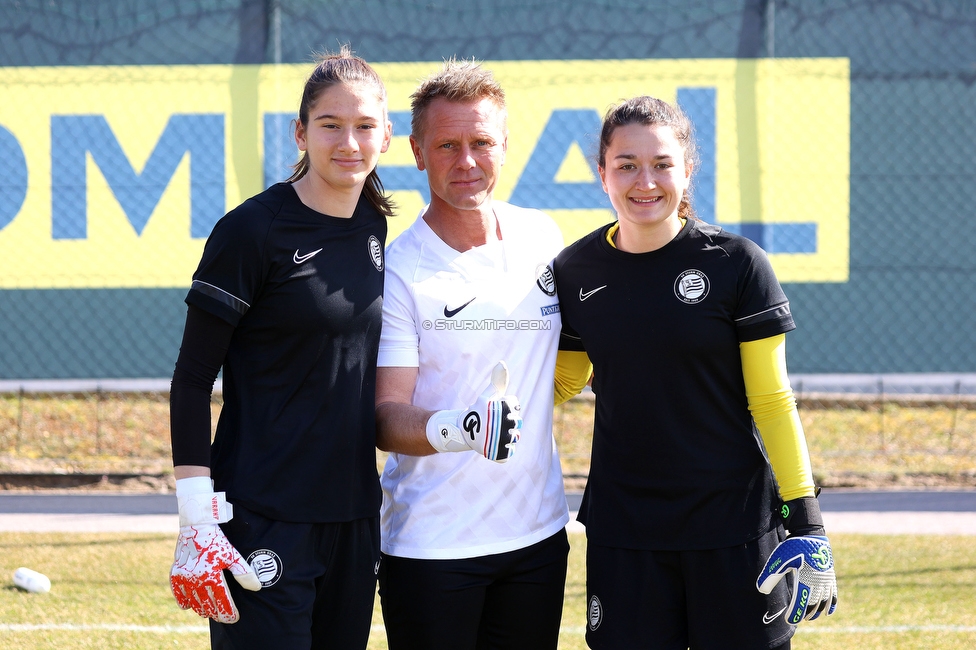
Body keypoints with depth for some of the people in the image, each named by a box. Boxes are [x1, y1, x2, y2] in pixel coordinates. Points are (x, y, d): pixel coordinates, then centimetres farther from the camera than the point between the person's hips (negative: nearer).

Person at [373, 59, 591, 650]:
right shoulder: (400, 269, -9)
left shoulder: (543, 238, 6)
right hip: (430, 549, -4)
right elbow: (385, 416, -13)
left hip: (538, 532, 5)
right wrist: (456, 428, -32)